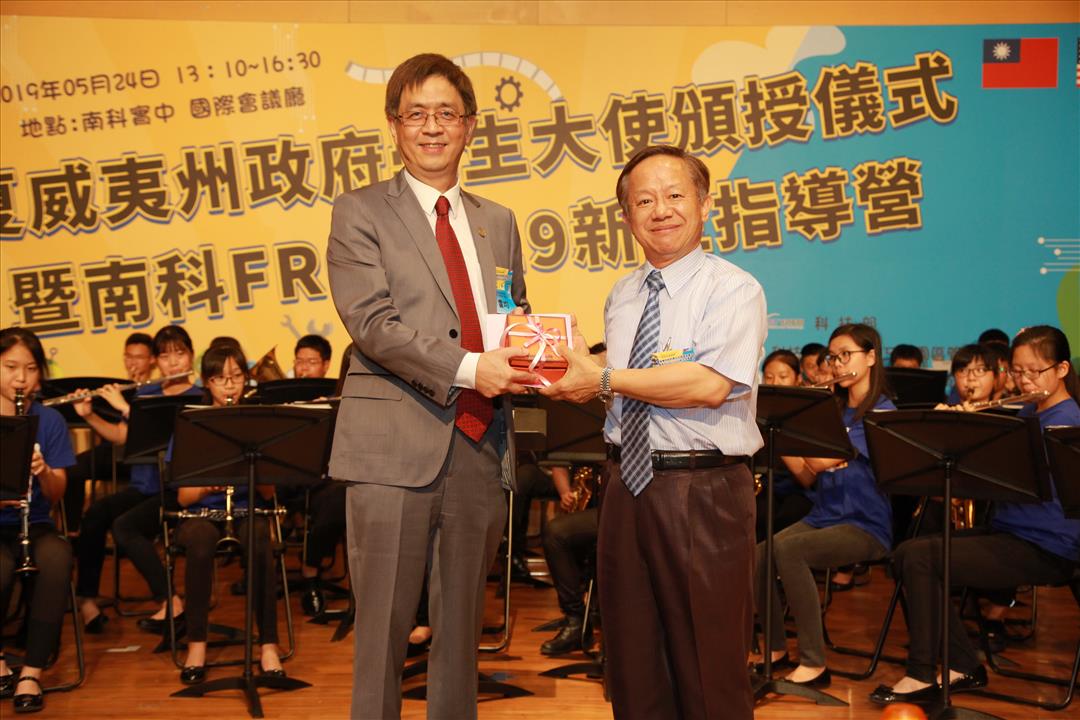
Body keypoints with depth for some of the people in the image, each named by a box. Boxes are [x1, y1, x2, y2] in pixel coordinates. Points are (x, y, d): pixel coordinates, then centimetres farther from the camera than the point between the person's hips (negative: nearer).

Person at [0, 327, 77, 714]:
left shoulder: (50, 420, 2)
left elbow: (56, 495, 0)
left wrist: (44, 472, -23)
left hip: (34, 523, 1)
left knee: (57, 560, -33)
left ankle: (32, 671, -20)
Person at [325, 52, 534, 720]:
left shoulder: (498, 222, 17)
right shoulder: (359, 212, 1)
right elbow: (371, 322, -10)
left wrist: (521, 357, -4)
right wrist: (466, 368, -20)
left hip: (480, 443, 5)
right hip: (396, 446, -5)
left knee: (462, 624, 14)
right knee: (384, 628, 0)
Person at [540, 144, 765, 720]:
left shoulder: (732, 289, -8)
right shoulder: (621, 297, 14)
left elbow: (709, 385, -23)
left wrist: (603, 379, -16)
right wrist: (576, 378, 4)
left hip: (702, 490, -6)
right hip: (628, 482, 7)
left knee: (708, 661, 2)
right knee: (632, 658, 14)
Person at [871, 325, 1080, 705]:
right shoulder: (1028, 413, 16)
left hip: (1044, 549, -9)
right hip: (1008, 532, 9)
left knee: (919, 557, -20)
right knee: (906, 554, -5)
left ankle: (924, 676, -8)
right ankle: (962, 667, 1)